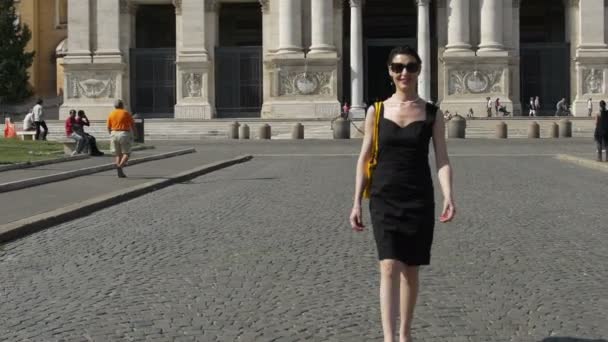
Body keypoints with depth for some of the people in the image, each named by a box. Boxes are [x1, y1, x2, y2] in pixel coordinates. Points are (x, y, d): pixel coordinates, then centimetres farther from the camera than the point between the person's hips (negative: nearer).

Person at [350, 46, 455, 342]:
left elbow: (442, 160, -3)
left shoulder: (432, 114, 3)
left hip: (419, 199, 1)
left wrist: (448, 197, -18)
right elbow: (364, 158, 6)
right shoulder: (376, 111, 3)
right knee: (390, 268, -13)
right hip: (384, 198, -1)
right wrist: (356, 203, 2)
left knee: (410, 270, 11)